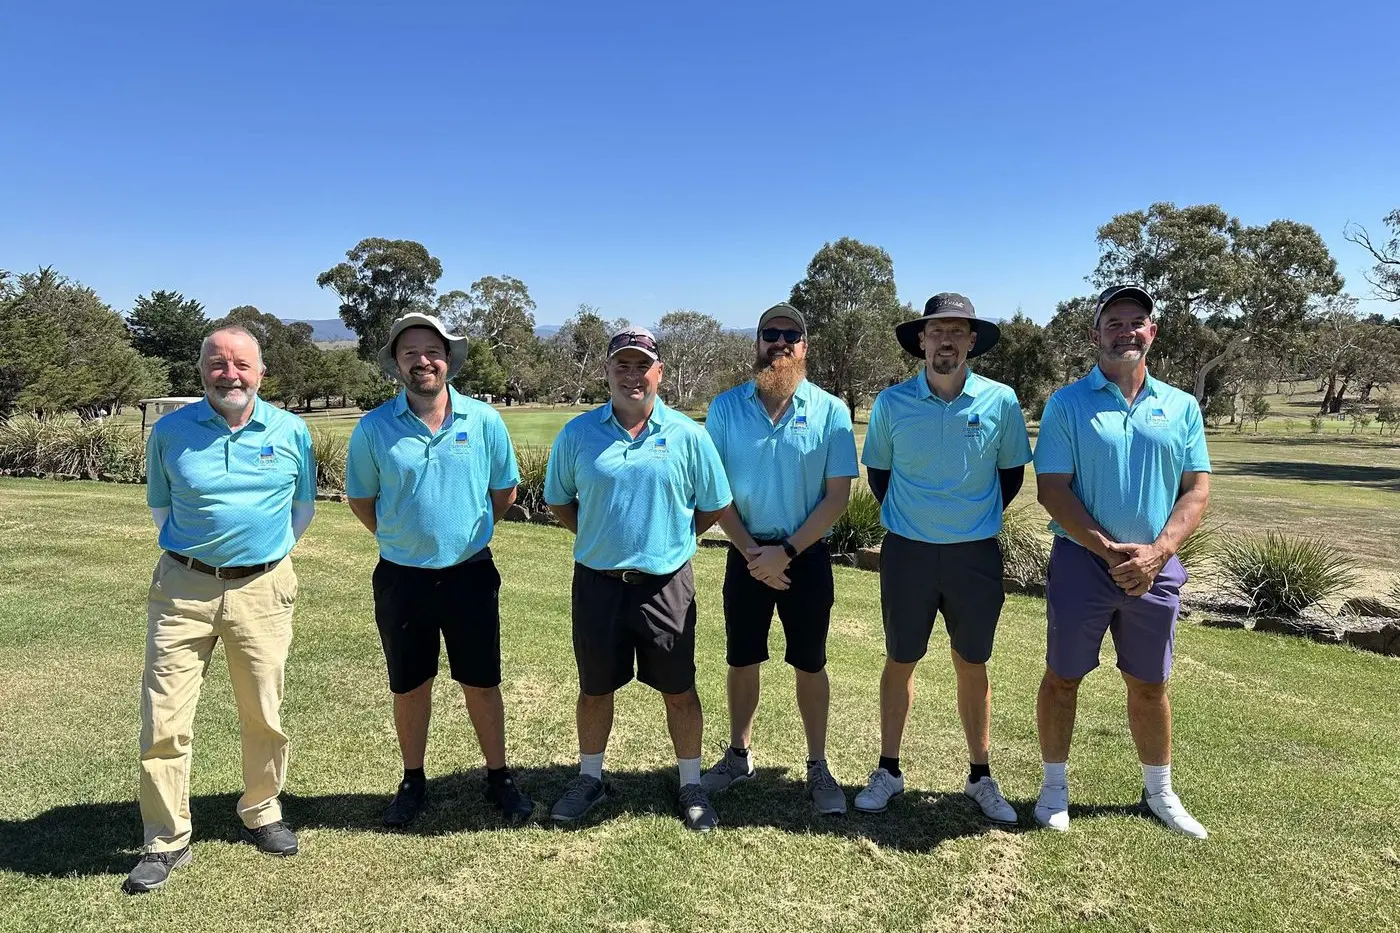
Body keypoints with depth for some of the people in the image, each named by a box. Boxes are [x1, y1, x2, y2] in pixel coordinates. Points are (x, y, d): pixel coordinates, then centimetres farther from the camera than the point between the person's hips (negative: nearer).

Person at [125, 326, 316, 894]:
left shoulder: (290, 431, 0)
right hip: (183, 587, 0)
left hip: (262, 590, 0)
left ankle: (260, 814, 31)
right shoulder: (170, 432, 0)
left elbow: (303, 505, 14)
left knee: (264, 717, 10)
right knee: (164, 720, 0)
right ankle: (166, 842, 16)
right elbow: (159, 504, 15)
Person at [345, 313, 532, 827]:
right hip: (402, 578, 1)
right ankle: (412, 781, 33)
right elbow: (361, 499, 7)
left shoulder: (483, 420, -5)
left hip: (470, 574, 0)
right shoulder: (374, 428, -6)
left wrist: (468, 533, 8)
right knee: (409, 688, 14)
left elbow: (504, 490, 7)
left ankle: (499, 777, 28)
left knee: (482, 684, 10)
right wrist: (402, 538, 5)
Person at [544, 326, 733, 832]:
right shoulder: (578, 433, -1)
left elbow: (714, 507, 5)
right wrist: (597, 538, 3)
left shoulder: (687, 435, -4)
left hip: (666, 585, -1)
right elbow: (558, 500, 11)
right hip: (597, 582, 1)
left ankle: (691, 786, 30)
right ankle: (590, 778, 38)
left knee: (679, 692, 10)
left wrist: (669, 539, 1)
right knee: (594, 690, 16)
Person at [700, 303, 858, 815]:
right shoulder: (725, 407, -2)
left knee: (809, 665, 9)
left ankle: (818, 767, 26)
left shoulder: (830, 411, -6)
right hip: (746, 554, 2)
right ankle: (738, 755, 33)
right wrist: (751, 551, -10)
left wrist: (786, 552, -14)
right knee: (742, 661, 14)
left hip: (807, 555, -1)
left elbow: (838, 494, -8)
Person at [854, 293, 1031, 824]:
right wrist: (906, 520, 7)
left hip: (975, 555, 0)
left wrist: (980, 520, 4)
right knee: (900, 661, 11)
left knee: (972, 666, 12)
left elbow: (1012, 472, 8)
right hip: (907, 553, 0)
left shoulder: (1001, 401, -5)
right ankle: (888, 771, 26)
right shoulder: (892, 403, -5)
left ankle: (981, 778, 28)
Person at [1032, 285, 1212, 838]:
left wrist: (1156, 552, -12)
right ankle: (1055, 787, 25)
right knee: (1062, 677, 8)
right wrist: (1110, 551, -16)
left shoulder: (1181, 407, 6)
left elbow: (1197, 490, 3)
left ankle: (1160, 792, 34)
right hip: (1082, 561, -2)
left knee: (1149, 684, 15)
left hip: (1155, 568, 3)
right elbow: (1052, 490, -9)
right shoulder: (1067, 403, -4)